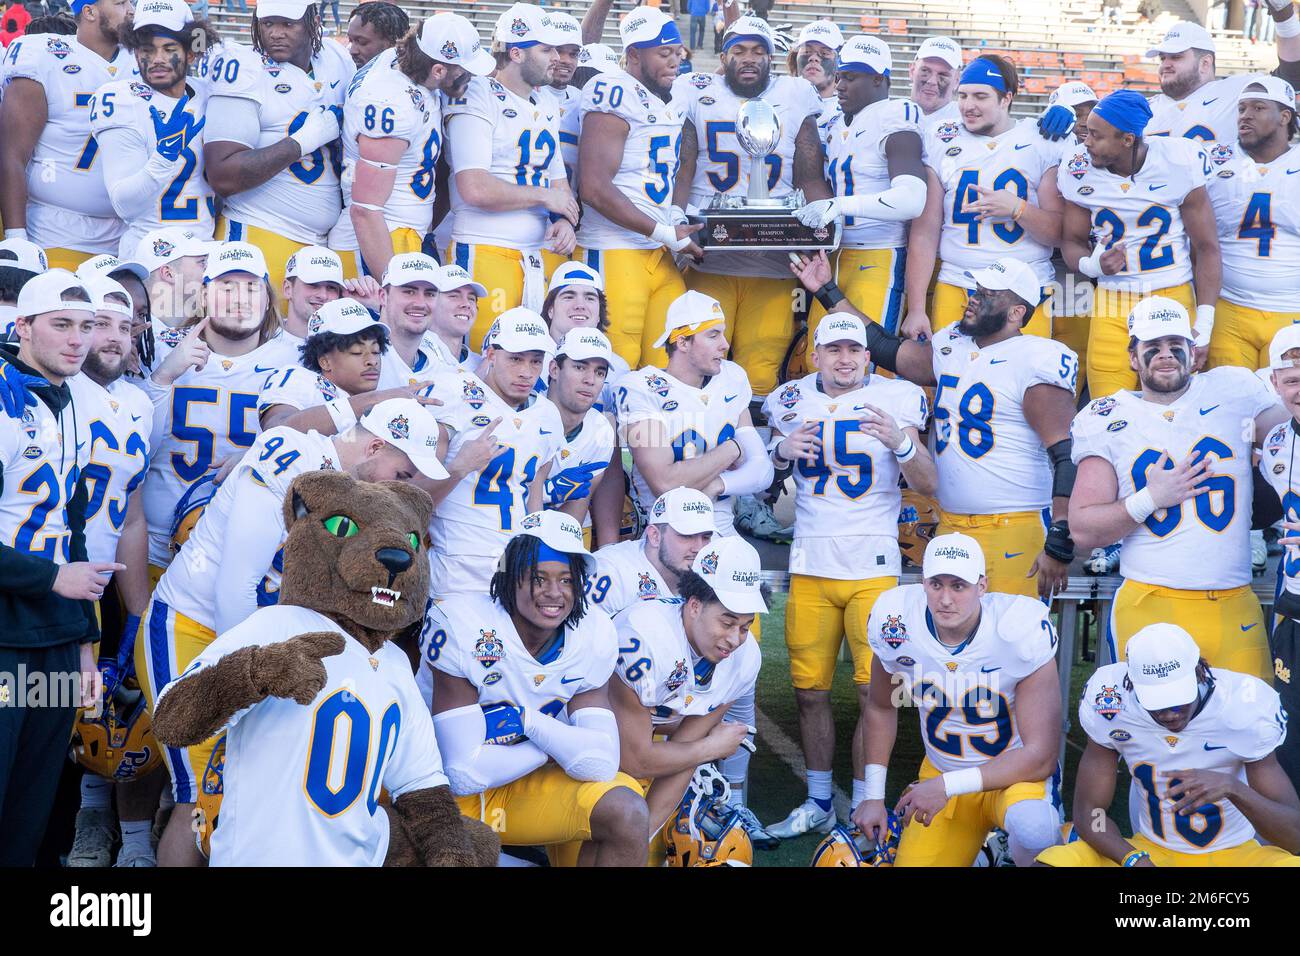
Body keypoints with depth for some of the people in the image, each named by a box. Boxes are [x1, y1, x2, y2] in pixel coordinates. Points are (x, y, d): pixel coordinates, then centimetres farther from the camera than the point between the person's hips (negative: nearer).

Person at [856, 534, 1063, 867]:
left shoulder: (1020, 629, -29)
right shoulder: (896, 623, -18)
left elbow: (1041, 755, -22)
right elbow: (882, 707, 4)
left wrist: (948, 786, -25)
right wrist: (873, 796, 3)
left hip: (1017, 772, -4)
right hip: (940, 773, 4)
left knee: (1032, 827, -35)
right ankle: (975, 846, 29)